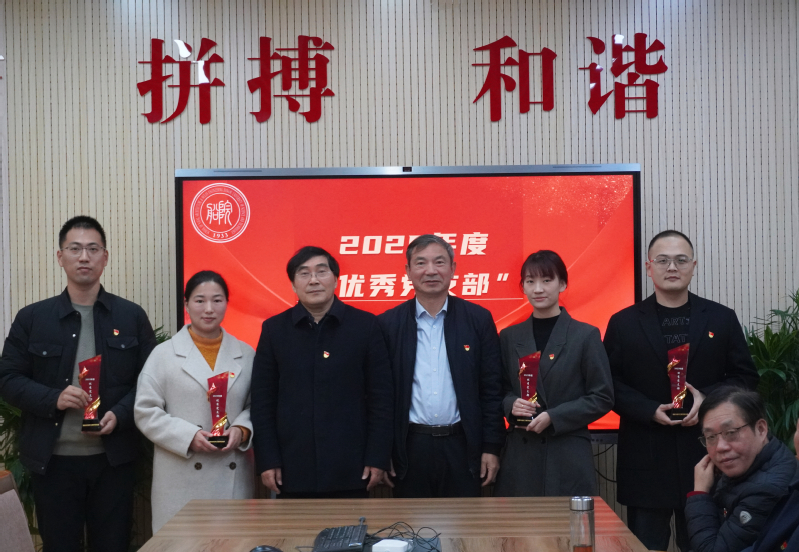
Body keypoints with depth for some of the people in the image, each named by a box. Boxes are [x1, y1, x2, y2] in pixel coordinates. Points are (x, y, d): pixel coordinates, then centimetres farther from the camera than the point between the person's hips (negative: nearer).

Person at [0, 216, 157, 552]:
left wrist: (119, 414, -13)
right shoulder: (32, 318, 4)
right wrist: (53, 398, -14)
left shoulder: (131, 317, 4)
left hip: (113, 458, 0)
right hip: (52, 460, 0)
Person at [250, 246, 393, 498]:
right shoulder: (274, 329, 4)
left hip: (350, 470, -1)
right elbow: (263, 401, 4)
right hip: (293, 471, 1)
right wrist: (267, 461, -1)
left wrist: (377, 458, -3)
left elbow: (381, 398, 1)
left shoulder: (365, 325, 0)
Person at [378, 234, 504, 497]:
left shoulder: (479, 319, 2)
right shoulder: (388, 324, 2)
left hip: (462, 446, 0)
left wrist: (491, 447, -1)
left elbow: (492, 389, 2)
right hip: (411, 449, 0)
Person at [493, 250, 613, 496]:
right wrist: (511, 404, -9)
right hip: (519, 455, 2)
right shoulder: (509, 337, 9)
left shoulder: (586, 335, 0)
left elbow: (603, 397, -1)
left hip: (569, 458, -2)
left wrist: (553, 417, -11)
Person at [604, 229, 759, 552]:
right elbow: (610, 384, 0)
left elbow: (745, 376, 6)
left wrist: (708, 398, -12)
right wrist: (651, 411, -15)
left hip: (705, 455, 1)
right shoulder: (623, 323, 3)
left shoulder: (722, 319, 6)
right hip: (645, 459, -1)